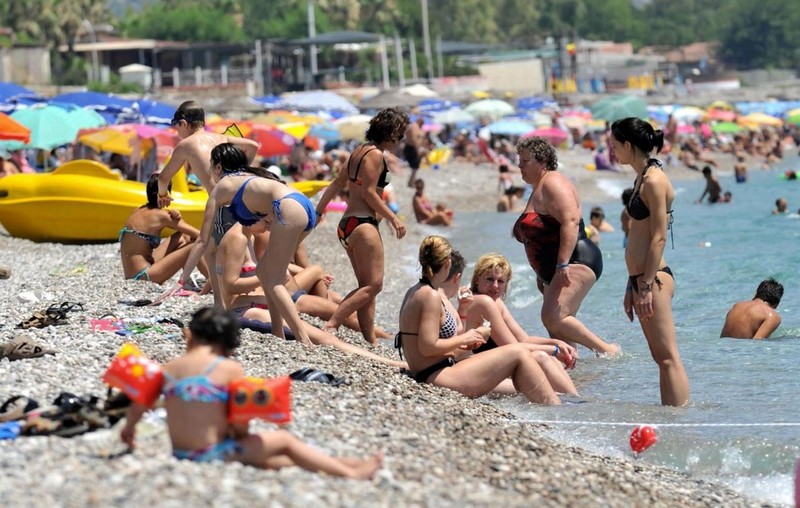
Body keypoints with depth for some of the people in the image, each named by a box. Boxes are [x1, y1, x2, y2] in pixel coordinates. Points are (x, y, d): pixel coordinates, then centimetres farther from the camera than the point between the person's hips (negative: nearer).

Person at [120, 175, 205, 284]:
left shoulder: (139, 211, 13)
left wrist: (176, 218, -1)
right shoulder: (161, 215, -11)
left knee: (182, 237, 16)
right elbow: (199, 235, -8)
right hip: (144, 277, -9)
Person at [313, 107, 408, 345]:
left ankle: (371, 341, 8)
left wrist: (318, 211, 24)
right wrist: (393, 218, -13)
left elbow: (336, 184, 20)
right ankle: (331, 325, -20)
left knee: (367, 286, 10)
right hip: (363, 223, -10)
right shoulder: (375, 154, -10)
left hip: (347, 224, 10)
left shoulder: (359, 151, 17)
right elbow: (368, 192, -17)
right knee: (374, 284, -11)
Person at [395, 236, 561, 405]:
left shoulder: (414, 292, 16)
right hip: (437, 377, -11)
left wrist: (458, 345, 14)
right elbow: (428, 347, -20)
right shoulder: (431, 296, -14)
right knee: (519, 353, -8)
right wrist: (463, 339, -7)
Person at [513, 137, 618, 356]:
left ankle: (607, 349, -18)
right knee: (557, 333, 4)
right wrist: (541, 276, 26)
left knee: (553, 317, -25)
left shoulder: (553, 183, -10)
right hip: (554, 271, 11)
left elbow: (570, 221, -23)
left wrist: (563, 264, -30)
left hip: (575, 262, -11)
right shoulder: (538, 189, 23)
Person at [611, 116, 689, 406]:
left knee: (668, 358, -10)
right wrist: (632, 287, 22)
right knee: (662, 358, 11)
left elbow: (659, 238, -17)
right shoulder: (642, 179, 17)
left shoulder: (654, 180, -12)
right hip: (643, 278, 10)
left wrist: (646, 287, -19)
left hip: (654, 278, -10)